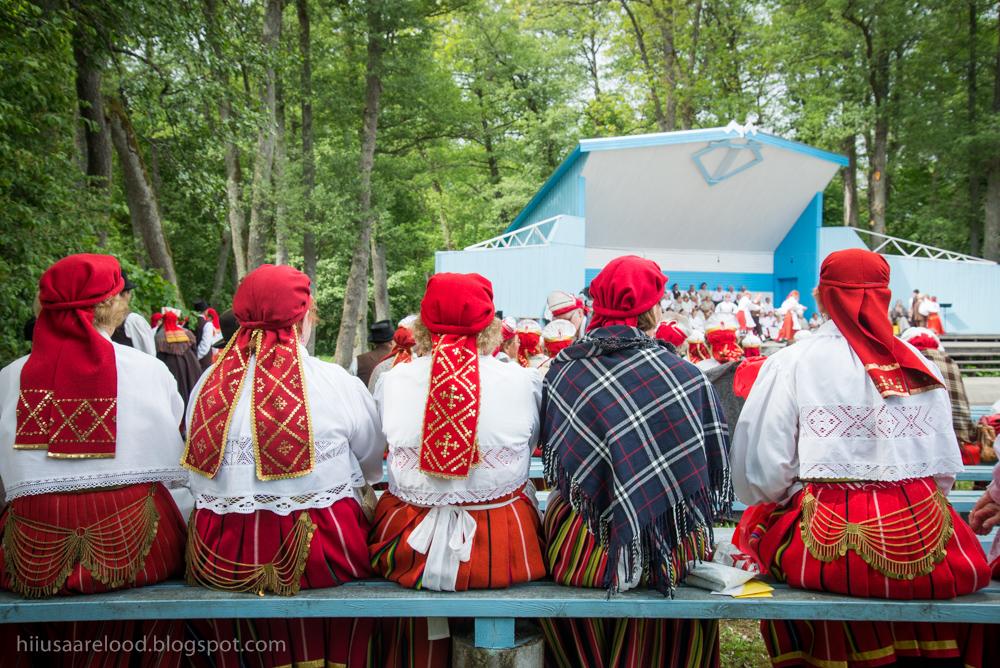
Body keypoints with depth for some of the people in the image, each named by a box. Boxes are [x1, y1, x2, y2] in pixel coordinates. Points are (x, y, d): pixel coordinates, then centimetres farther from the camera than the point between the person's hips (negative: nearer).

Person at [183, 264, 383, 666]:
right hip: (320, 554, -2)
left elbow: (198, 478, 6)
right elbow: (374, 465, 5)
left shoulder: (209, 385, -2)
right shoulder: (338, 383, -9)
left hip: (222, 559, 3)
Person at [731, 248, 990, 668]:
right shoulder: (921, 367, 7)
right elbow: (947, 467, 7)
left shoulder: (791, 363, -2)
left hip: (829, 548, -2)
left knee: (758, 520, 23)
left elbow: (761, 474, -6)